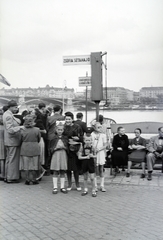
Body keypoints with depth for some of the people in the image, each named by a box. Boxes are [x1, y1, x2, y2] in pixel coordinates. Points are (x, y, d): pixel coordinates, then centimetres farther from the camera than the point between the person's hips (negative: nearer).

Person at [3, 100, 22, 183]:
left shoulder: (6, 114, 13)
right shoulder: (8, 116, -19)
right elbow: (10, 130, -25)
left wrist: (18, 123, 3)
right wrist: (20, 127, -29)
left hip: (9, 141, 10)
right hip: (12, 141, -10)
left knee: (9, 159, 16)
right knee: (13, 160, -3)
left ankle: (7, 176, 25)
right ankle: (11, 178, 4)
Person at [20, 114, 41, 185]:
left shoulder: (22, 130, -9)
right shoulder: (37, 130, -10)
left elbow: (21, 140, 2)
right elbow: (39, 139, 3)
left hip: (25, 149, 1)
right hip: (35, 148, -1)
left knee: (26, 165, 9)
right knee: (34, 164, 9)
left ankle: (27, 180, 13)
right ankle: (33, 179, 15)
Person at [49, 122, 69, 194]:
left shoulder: (65, 138, 7)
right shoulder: (53, 138, 3)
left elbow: (68, 147, 7)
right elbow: (50, 148, 1)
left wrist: (64, 147, -12)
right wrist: (56, 148, -15)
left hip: (63, 155, 2)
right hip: (55, 155, -2)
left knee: (62, 172, 7)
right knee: (55, 172, 2)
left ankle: (62, 187, 15)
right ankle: (55, 187, 9)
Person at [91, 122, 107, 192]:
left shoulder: (103, 135, 4)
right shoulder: (92, 134, -1)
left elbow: (105, 145, 3)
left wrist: (99, 149, -11)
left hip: (101, 153, 2)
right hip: (94, 153, -2)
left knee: (101, 170, 5)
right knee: (95, 170, 1)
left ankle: (102, 186, 10)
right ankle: (95, 186, 9)